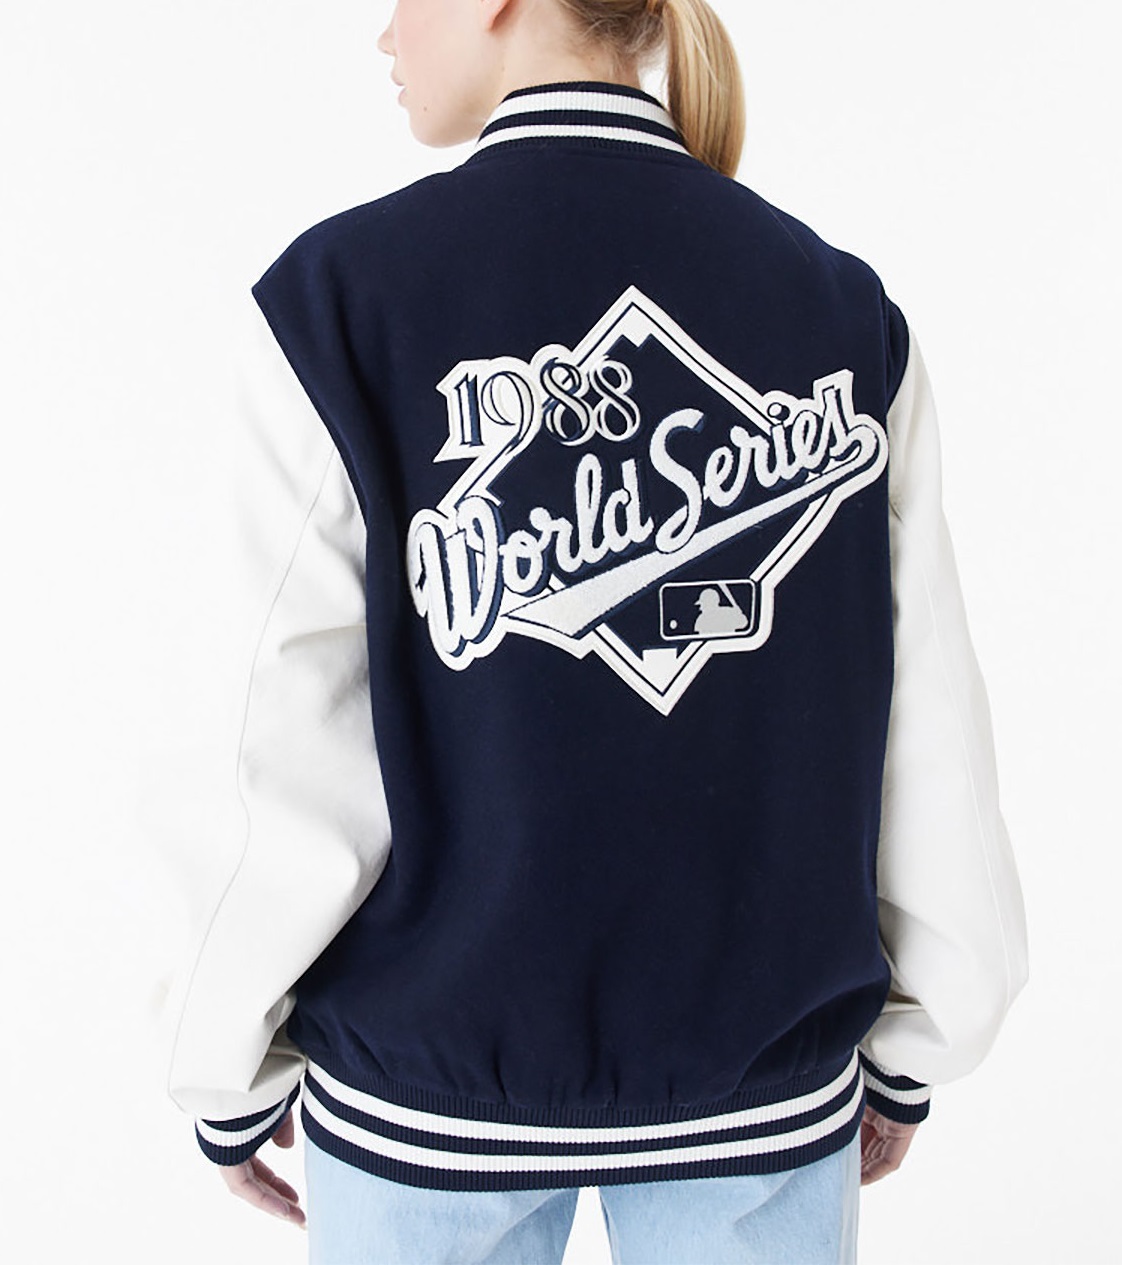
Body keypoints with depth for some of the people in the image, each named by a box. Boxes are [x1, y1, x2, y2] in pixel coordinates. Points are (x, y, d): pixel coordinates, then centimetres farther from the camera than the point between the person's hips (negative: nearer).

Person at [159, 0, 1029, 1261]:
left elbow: (313, 745, -13)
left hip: (438, 1080, -1)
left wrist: (232, 1068, 2)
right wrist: (912, 1044, 10)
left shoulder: (343, 294, -13)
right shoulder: (841, 305, -4)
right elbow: (922, 716, -2)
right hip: (767, 1081, 2)